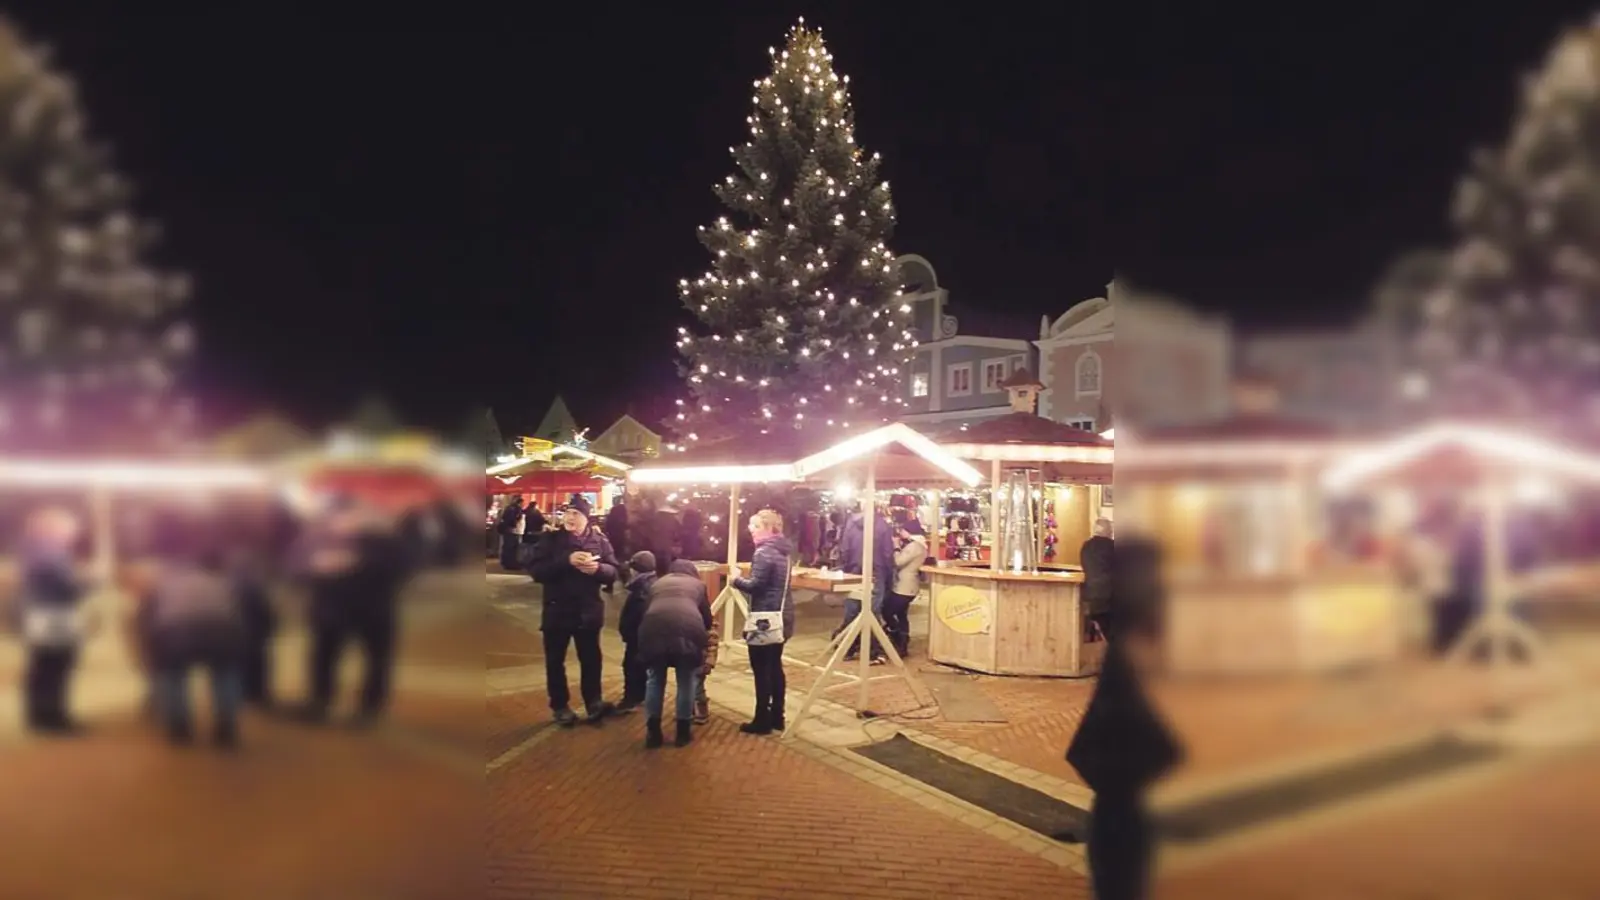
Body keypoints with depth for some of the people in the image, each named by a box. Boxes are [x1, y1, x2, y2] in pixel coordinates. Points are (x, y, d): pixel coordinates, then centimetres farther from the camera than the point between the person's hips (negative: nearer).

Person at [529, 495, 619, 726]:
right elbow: (536, 571, -15)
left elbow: (613, 572, -3)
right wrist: (567, 561, -27)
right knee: (555, 660, 8)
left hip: (588, 611, 1)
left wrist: (597, 568, -26)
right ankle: (560, 706, 21)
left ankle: (594, 702, 20)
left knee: (590, 659, 10)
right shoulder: (551, 540, -4)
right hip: (557, 610, -1)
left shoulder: (599, 540, 0)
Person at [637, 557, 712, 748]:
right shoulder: (698, 584, 32)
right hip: (688, 629, -1)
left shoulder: (657, 583, 35)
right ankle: (682, 732, 24)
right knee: (686, 680, 19)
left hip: (653, 628, 1)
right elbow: (707, 617, 38)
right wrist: (704, 639, 59)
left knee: (655, 679, 20)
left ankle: (653, 732, 22)